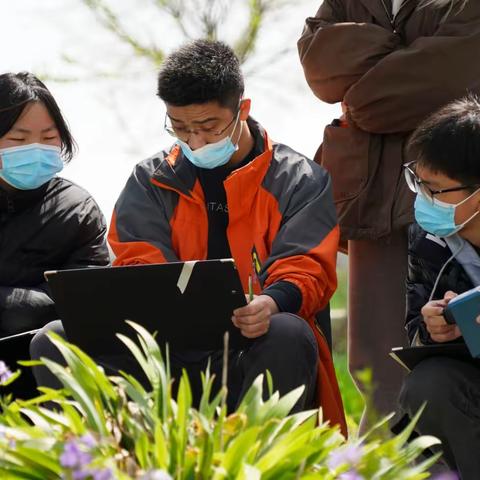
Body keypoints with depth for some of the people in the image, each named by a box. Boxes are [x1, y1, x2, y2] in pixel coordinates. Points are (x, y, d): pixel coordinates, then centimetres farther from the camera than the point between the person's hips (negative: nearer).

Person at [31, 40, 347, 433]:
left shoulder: (299, 180, 9)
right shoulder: (150, 181, 17)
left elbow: (306, 269, 0)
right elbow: (137, 266, 8)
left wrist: (272, 304, -26)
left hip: (258, 356, -2)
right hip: (172, 360, 3)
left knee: (289, 334, -39)